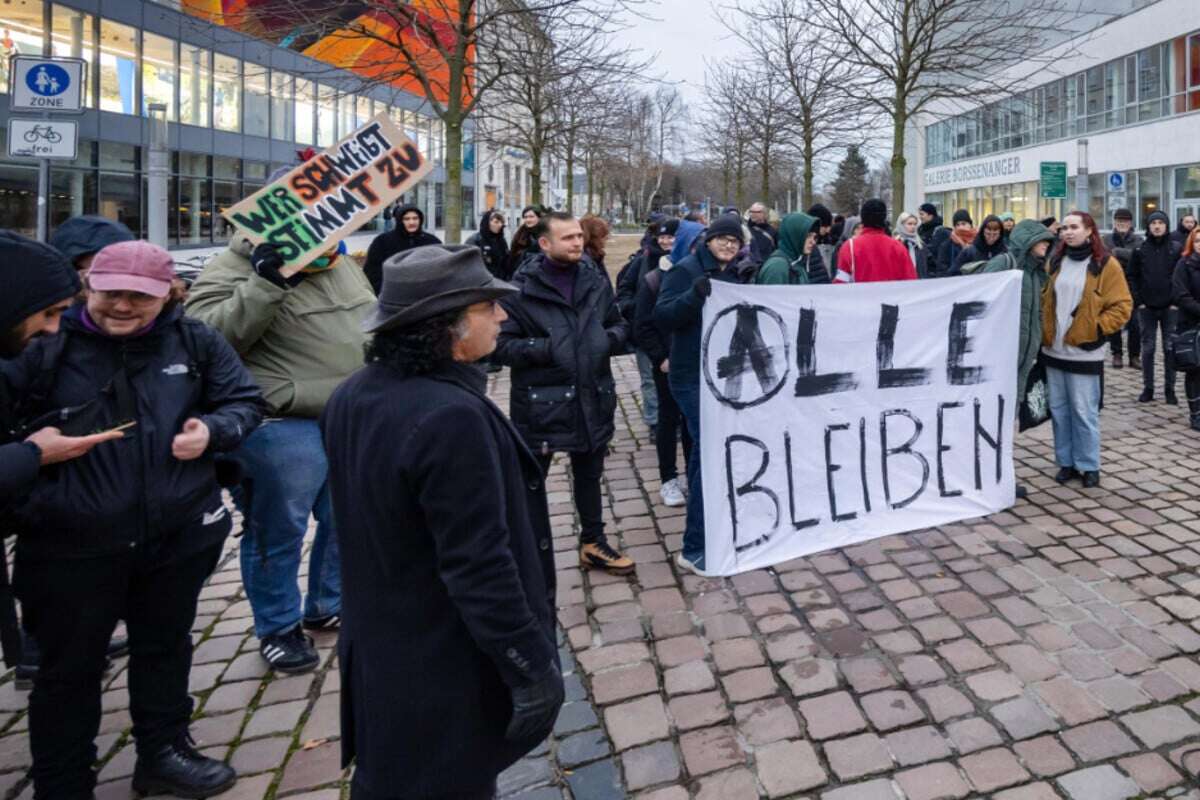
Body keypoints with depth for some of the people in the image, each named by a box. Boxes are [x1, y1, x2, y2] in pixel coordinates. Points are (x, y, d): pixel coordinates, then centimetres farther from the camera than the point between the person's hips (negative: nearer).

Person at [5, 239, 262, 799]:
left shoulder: (193, 341, -1)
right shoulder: (47, 346, -8)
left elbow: (245, 400, 5)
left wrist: (213, 430, -13)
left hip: (179, 533, 3)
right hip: (71, 543, -3)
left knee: (165, 648, 21)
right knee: (69, 668, 13)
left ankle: (163, 752, 44)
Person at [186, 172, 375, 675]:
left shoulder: (343, 266, 13)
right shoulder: (237, 269, -10)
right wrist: (266, 283, -30)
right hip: (283, 429, -7)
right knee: (279, 533, 7)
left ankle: (327, 606, 39)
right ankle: (278, 628, 27)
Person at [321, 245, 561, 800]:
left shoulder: (352, 397, -1)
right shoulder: (451, 417, -30)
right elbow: (480, 569, -29)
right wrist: (532, 669, -18)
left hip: (379, 650, 8)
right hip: (449, 672, -8)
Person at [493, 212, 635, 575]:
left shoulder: (597, 283, 6)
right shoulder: (522, 289, -10)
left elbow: (620, 326, 15)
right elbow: (501, 344, -13)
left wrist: (610, 339, -7)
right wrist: (545, 349, -22)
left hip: (591, 399, 5)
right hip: (541, 402, -5)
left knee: (589, 476, 21)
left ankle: (593, 542, 39)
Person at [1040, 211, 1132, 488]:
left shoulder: (1106, 265, -5)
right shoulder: (1055, 262, 9)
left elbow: (1121, 306, -5)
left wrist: (1097, 329, -14)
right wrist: (1044, 329, 6)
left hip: (1083, 352, -5)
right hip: (1053, 350, 5)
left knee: (1084, 412, -1)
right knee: (1059, 409, 10)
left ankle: (1089, 466, 12)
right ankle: (1066, 462, 21)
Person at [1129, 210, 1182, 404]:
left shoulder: (1176, 249, 1)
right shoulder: (1140, 250, 2)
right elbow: (1132, 277, 3)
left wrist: (1177, 301, -6)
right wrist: (1138, 300, -5)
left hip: (1170, 308, 0)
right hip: (1147, 308, 0)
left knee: (1170, 348, 4)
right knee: (1148, 348, 4)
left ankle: (1170, 389, 11)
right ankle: (1148, 388, 11)